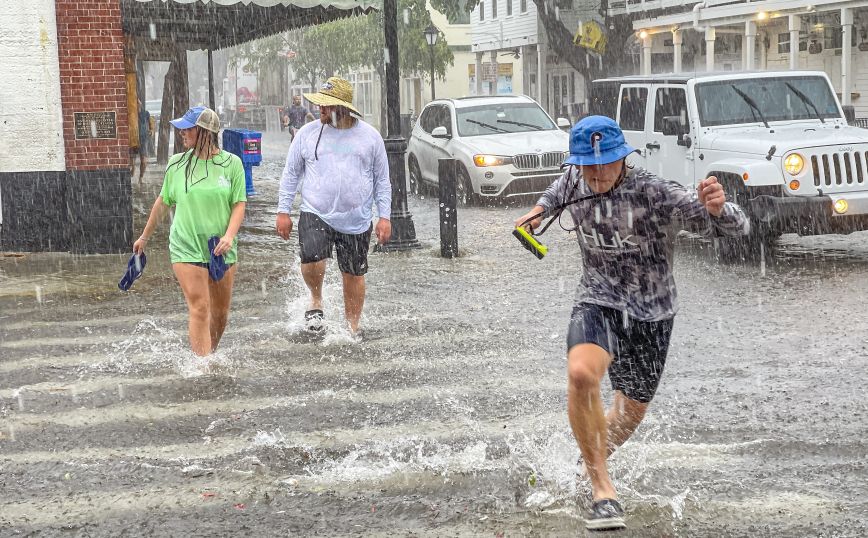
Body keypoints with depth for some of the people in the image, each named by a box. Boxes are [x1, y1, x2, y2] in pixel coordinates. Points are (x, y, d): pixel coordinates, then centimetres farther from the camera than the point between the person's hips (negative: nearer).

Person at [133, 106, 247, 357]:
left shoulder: (231, 163, 0)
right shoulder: (177, 164, 3)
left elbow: (239, 204, 1)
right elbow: (163, 202, 14)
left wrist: (229, 235, -16)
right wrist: (144, 237, 21)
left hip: (221, 250, 1)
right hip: (186, 248, -1)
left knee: (220, 312, 9)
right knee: (199, 308, -12)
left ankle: (210, 353, 30)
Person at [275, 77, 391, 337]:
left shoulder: (370, 136, 2)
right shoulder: (308, 133, 2)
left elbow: (382, 180, 8)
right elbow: (291, 174, 9)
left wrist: (384, 216, 2)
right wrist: (283, 211, 4)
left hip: (356, 221, 1)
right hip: (315, 214, -1)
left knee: (354, 275, 7)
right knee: (312, 259, -25)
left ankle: (352, 328, 23)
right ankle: (316, 300, 5)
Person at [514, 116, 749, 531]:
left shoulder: (655, 194, -22)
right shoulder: (574, 180, -7)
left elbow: (738, 229, -29)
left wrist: (717, 208, -49)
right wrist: (541, 209, 12)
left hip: (650, 314, -1)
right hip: (598, 303, 1)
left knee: (632, 411, 15)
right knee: (581, 373, -32)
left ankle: (590, 464, 49)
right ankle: (603, 490, -23)